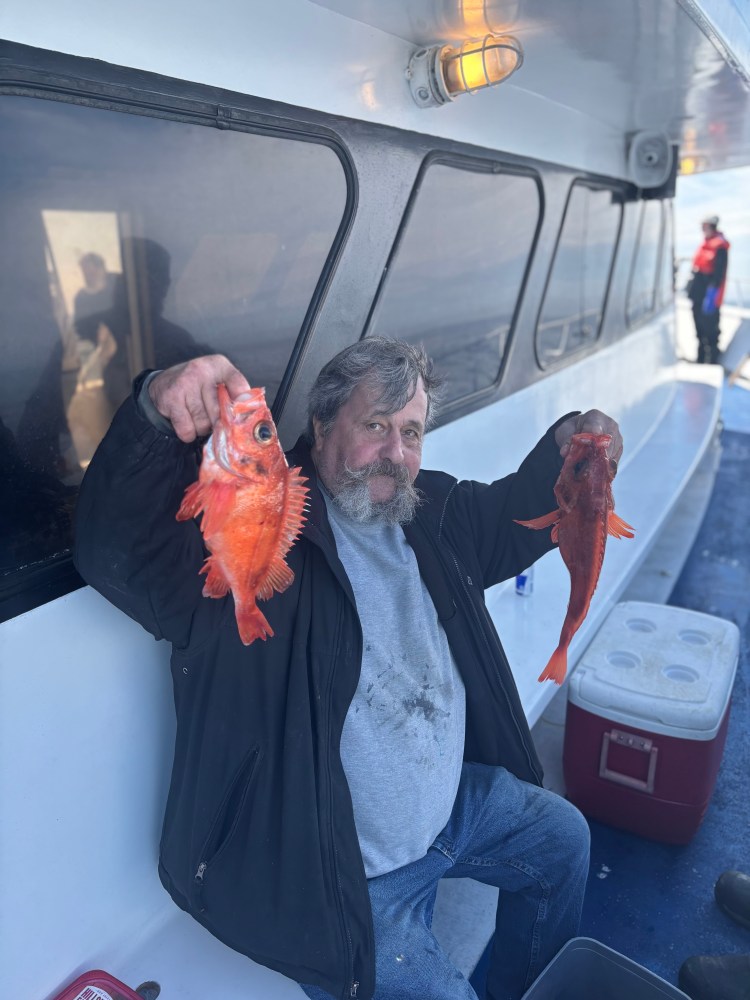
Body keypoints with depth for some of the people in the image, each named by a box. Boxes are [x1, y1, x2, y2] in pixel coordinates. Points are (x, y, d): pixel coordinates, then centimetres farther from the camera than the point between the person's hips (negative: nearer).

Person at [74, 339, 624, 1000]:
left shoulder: (432, 511, 0)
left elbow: (516, 516, 16)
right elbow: (120, 549, -38)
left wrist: (568, 448, -4)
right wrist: (156, 412, -56)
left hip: (456, 799, 8)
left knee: (563, 836, 22)